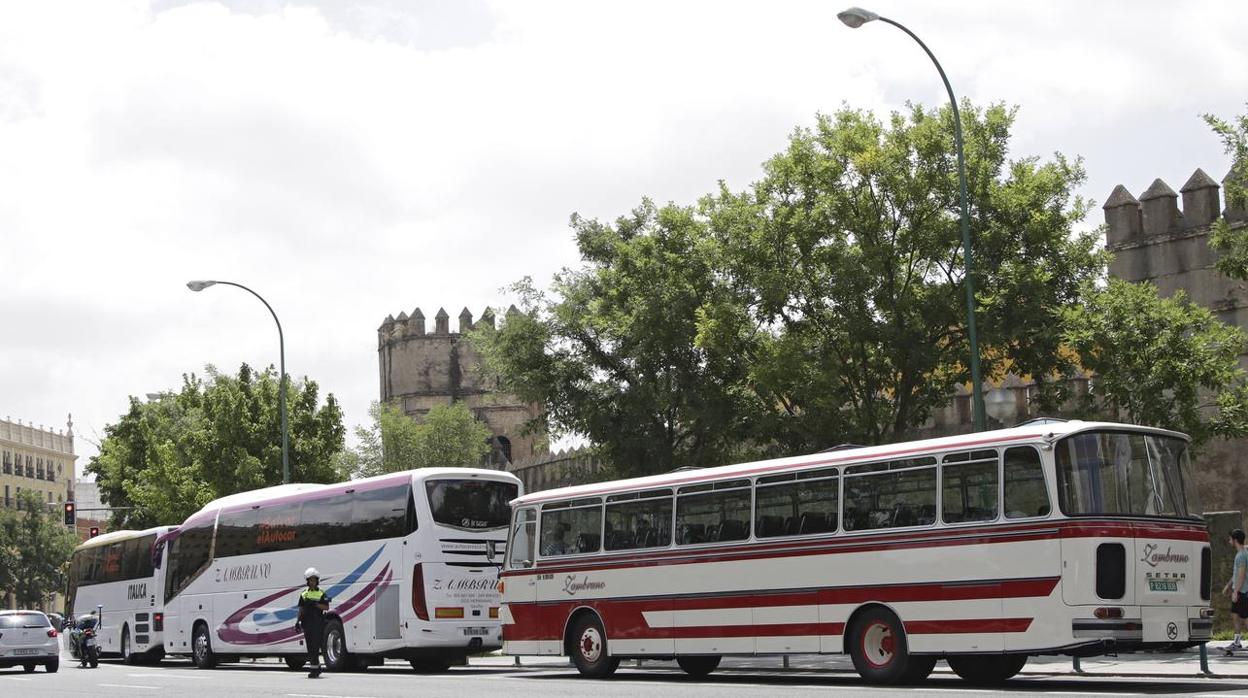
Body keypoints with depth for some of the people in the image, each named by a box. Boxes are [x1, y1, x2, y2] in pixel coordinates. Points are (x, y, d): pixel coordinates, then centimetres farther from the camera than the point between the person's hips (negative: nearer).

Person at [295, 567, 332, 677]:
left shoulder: (322, 594, 2)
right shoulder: (304, 594, 14)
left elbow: (326, 607, -8)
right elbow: (301, 609, 14)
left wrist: (315, 604, -18)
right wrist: (298, 621, 6)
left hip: (318, 623, -4)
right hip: (307, 622, 4)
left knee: (315, 646, -10)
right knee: (309, 646, 6)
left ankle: (314, 667, -11)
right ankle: (316, 667, 16)